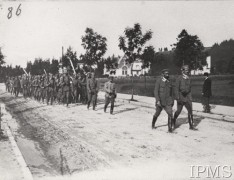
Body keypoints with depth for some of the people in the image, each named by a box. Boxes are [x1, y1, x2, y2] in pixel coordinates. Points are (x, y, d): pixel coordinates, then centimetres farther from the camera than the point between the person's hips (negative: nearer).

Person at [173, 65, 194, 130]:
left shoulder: (188, 78, 6)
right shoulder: (179, 78, -9)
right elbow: (176, 88, -11)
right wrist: (177, 98, -16)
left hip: (188, 96, 4)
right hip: (181, 96, -4)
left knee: (190, 110, -5)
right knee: (178, 111, 7)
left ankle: (191, 125, 0)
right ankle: (174, 121, 34)